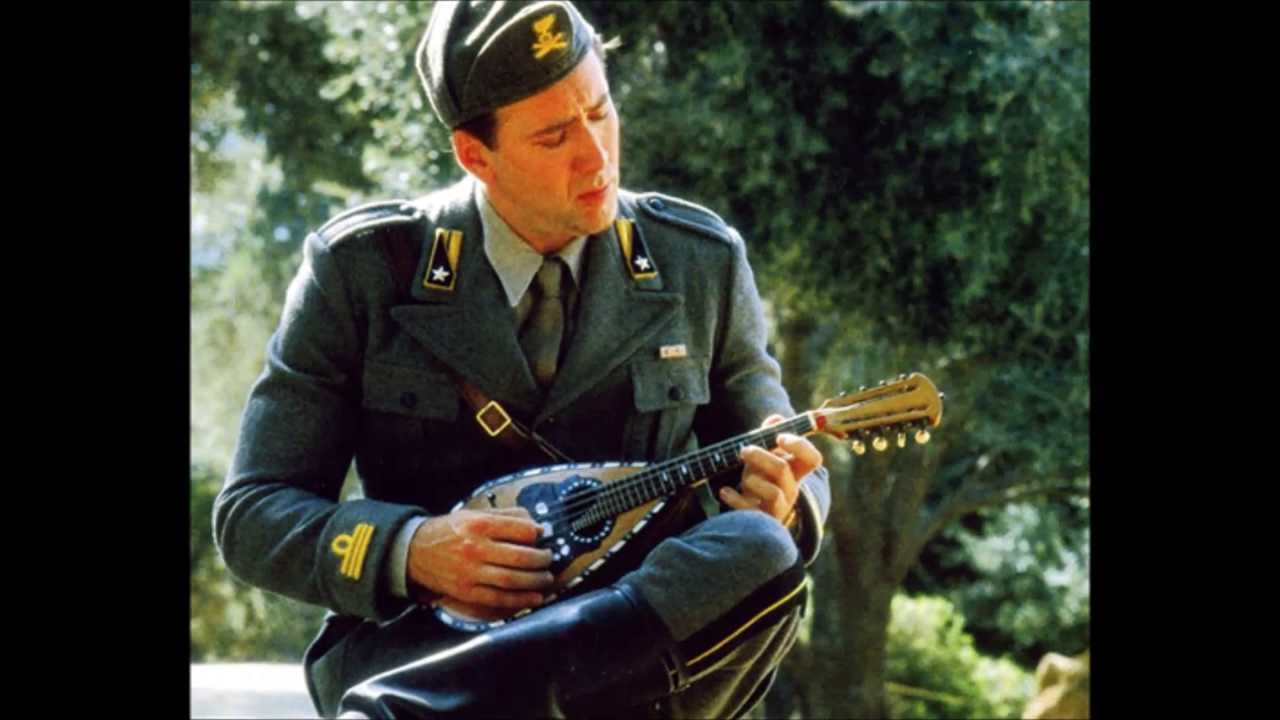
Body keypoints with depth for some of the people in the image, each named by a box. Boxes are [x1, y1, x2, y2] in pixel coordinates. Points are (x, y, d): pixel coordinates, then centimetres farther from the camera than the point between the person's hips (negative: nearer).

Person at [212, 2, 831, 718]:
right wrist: (411, 550, -18)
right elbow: (252, 515, 2)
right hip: (421, 634, -5)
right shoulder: (362, 268, 1)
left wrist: (779, 504, -9)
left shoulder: (703, 262, 8)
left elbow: (792, 473, 17)